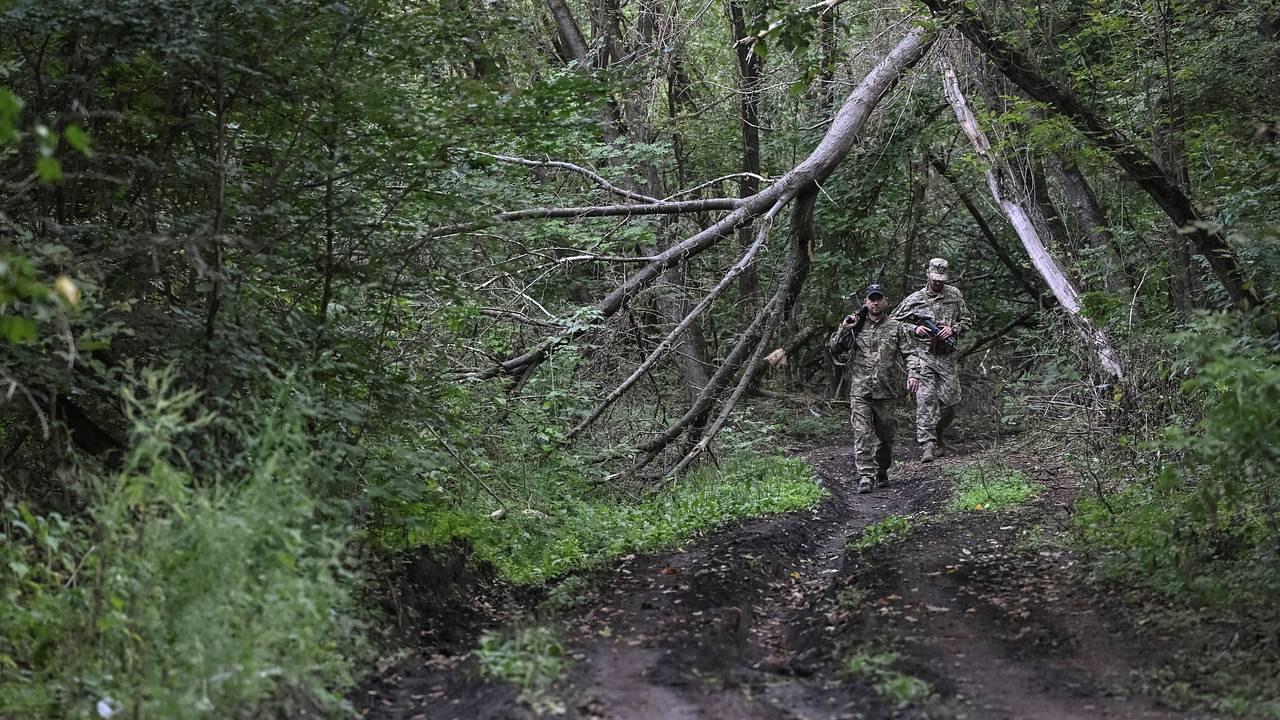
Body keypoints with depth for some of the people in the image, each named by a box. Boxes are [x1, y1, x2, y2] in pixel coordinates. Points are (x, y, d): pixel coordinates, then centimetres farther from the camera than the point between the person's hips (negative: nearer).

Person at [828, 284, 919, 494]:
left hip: (886, 392, 1)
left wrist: (912, 374, -11)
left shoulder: (897, 327, 7)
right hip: (859, 392, -1)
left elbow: (910, 353, 5)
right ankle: (865, 477, -12)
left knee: (885, 435, 11)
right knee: (862, 434, -10)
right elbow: (834, 348, 7)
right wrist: (844, 329, -7)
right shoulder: (855, 326, 8)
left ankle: (881, 471, 31)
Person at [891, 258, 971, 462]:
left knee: (951, 400, 2)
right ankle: (927, 444, -15)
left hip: (948, 356, 3)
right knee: (925, 399, -12)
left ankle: (937, 436, 25)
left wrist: (953, 329, -7)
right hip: (924, 355, -2)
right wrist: (914, 329, -8)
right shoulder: (914, 299, 2)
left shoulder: (954, 295, 8)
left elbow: (965, 320, 13)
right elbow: (893, 321, 7)